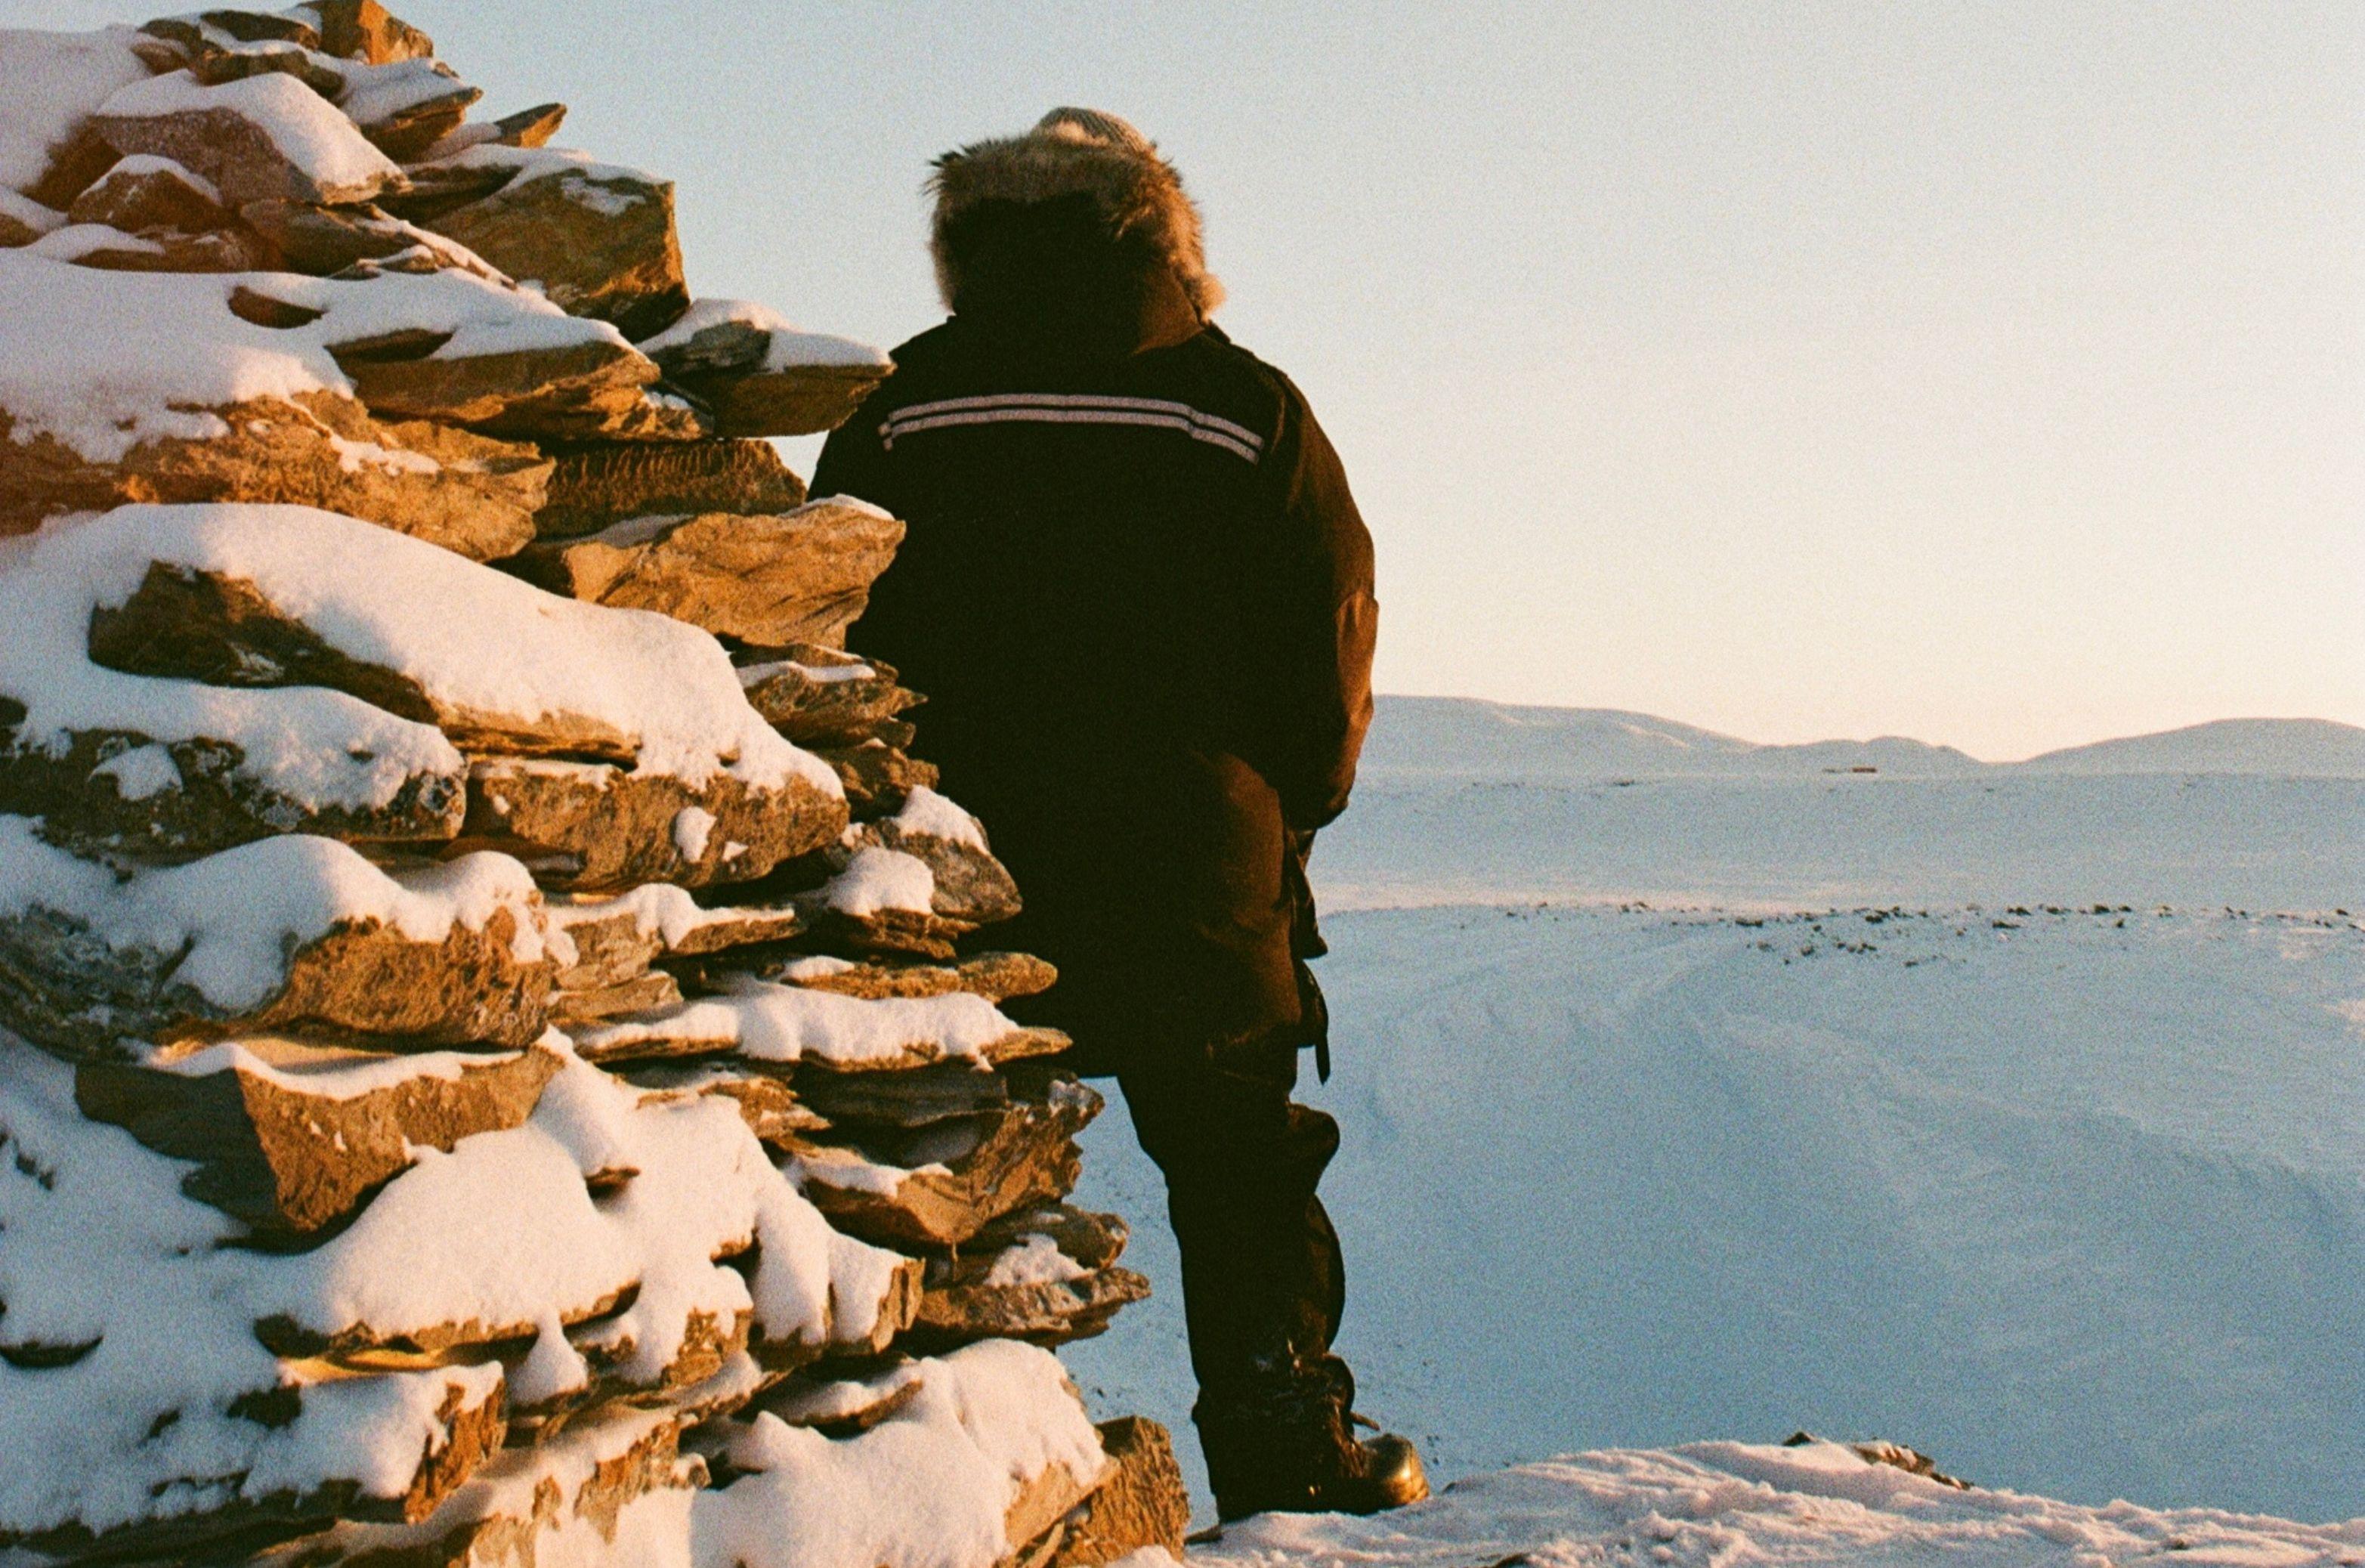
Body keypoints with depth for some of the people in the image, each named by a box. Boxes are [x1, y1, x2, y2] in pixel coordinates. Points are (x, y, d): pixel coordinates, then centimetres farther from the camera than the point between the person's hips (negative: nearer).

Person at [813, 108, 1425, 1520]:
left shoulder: (900, 409, 3)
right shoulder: (1244, 406, 0)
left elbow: (837, 629, 4)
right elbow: (1332, 626, 2)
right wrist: (1286, 814, 15)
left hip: (959, 870, 1)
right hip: (1196, 875, -1)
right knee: (1239, 1162, 11)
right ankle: (1283, 1443, 13)